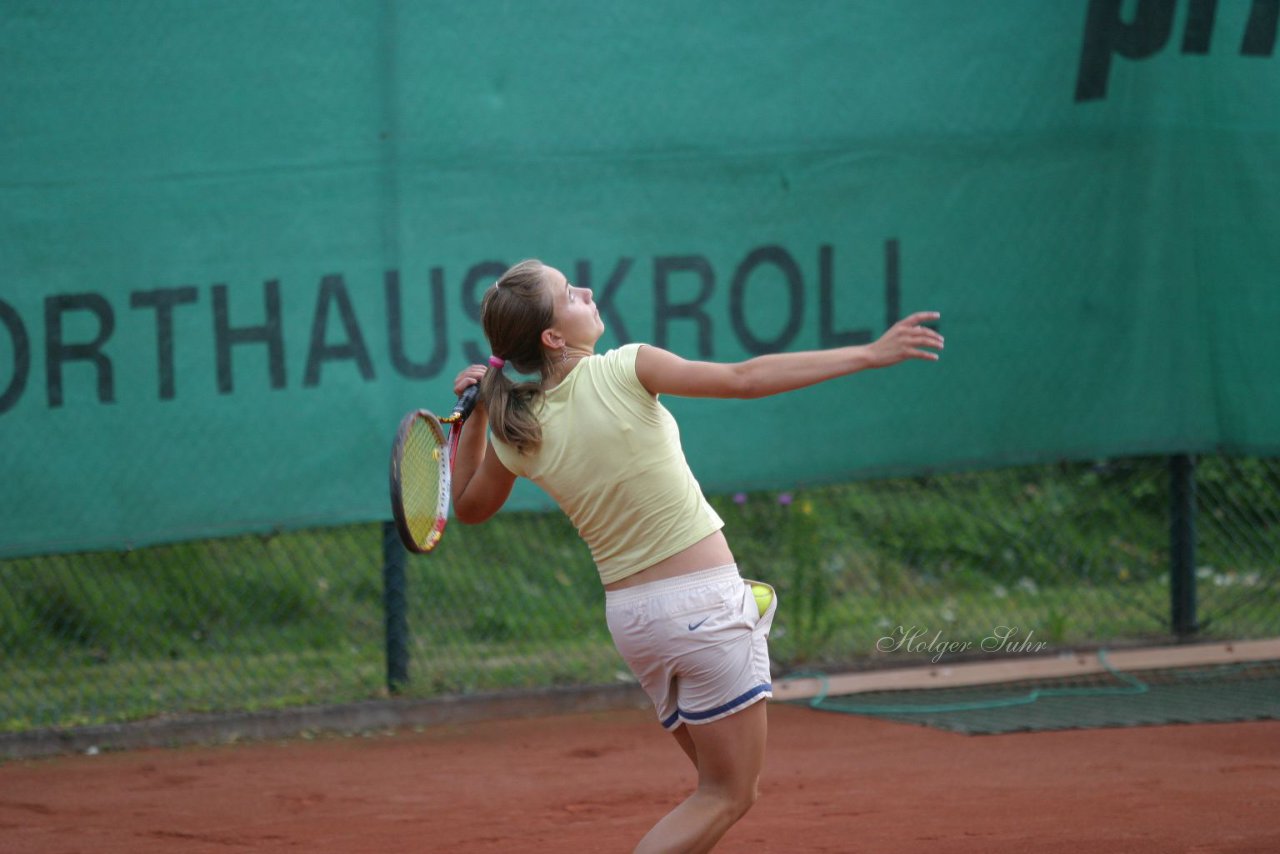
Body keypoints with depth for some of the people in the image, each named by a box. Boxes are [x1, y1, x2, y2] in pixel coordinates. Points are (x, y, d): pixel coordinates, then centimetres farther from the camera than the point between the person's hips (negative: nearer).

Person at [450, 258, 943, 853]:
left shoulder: (516, 435, -1)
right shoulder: (622, 370, -15)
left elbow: (469, 508, 18)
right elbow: (745, 379, -14)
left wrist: (474, 418, 13)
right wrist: (869, 354, -9)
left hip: (629, 616, 6)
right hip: (704, 600, -6)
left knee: (726, 792, 19)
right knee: (726, 797, -1)